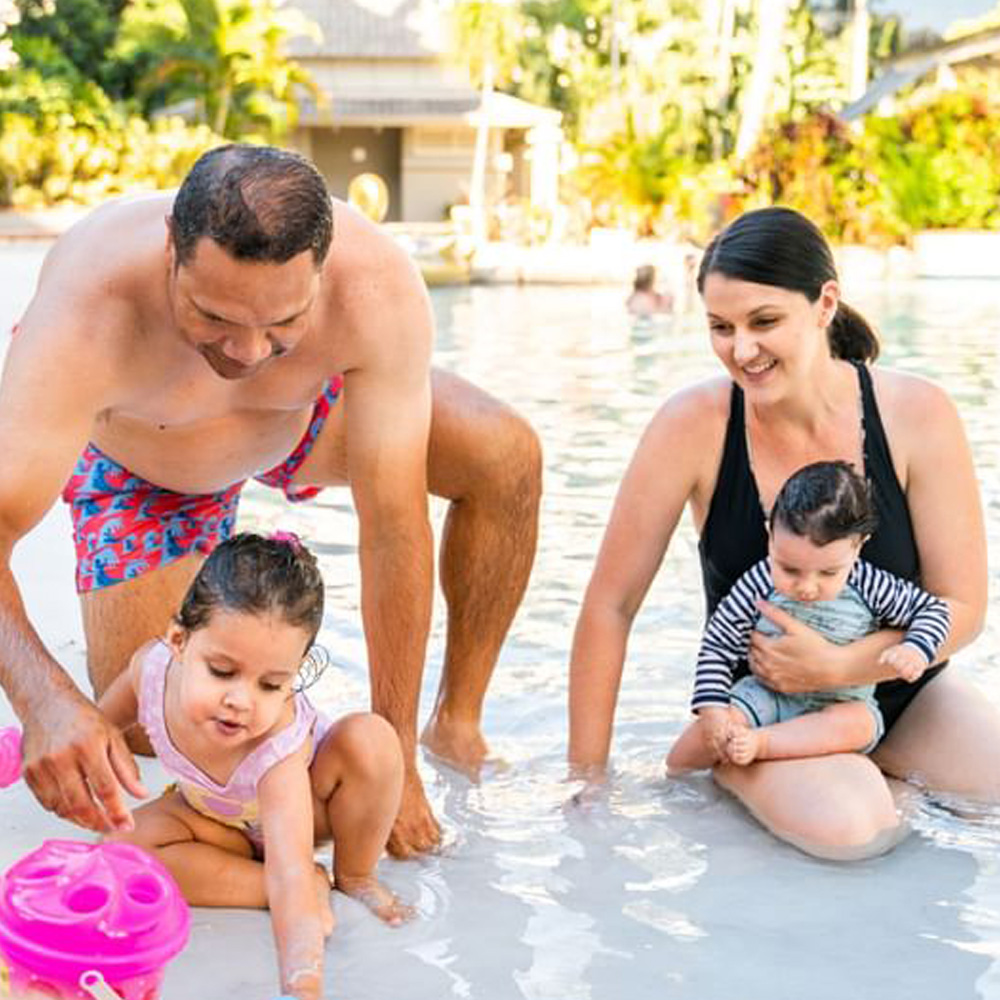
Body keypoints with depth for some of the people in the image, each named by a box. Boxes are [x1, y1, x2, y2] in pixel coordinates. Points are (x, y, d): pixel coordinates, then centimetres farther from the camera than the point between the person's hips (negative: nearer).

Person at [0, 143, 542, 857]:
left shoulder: (379, 290, -40)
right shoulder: (87, 312, -43)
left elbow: (395, 528, -34)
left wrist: (397, 759, -32)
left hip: (306, 412, 1)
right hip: (140, 463, -1)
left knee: (506, 457, -24)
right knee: (138, 728, -11)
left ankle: (459, 727, -6)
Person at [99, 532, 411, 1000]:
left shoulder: (280, 744, -44)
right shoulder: (154, 664, -32)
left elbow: (289, 872, -51)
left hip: (300, 800, -4)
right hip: (219, 818, 4)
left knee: (369, 738, -35)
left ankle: (354, 876, -9)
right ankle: (310, 888, -18)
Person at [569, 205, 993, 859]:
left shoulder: (916, 414, -14)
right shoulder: (695, 425, -18)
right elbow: (608, 608, -13)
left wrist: (836, 667, -23)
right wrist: (588, 780, -10)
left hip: (899, 687, 4)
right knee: (843, 824, -32)